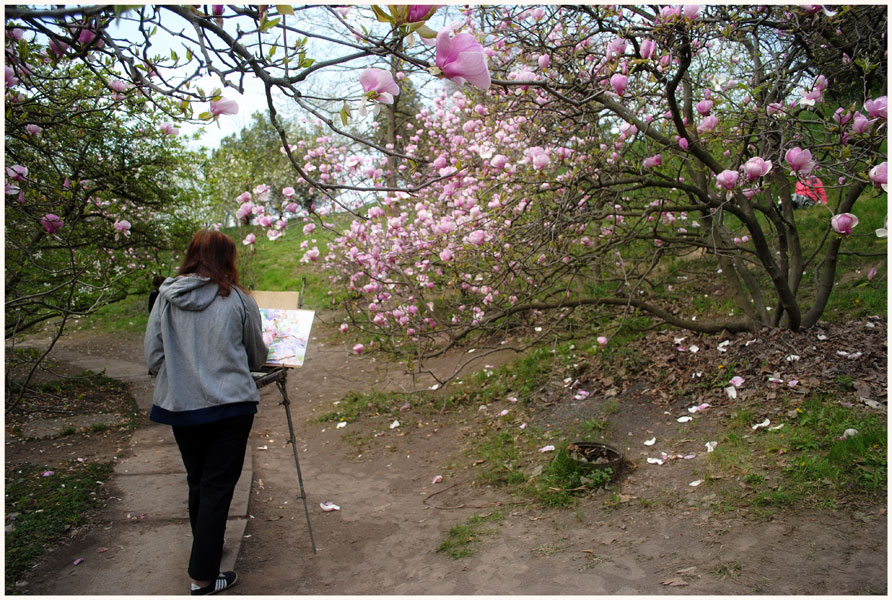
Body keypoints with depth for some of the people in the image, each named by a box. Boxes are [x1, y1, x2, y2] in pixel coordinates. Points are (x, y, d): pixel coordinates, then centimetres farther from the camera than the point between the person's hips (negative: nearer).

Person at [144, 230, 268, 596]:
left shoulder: (166, 297, 0)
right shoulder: (239, 301, -6)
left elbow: (152, 356, 3)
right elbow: (257, 358, 7)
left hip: (180, 405, 4)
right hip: (230, 406, -4)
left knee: (197, 483, 21)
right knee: (218, 487, 4)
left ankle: (206, 547, 40)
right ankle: (203, 578, 8)